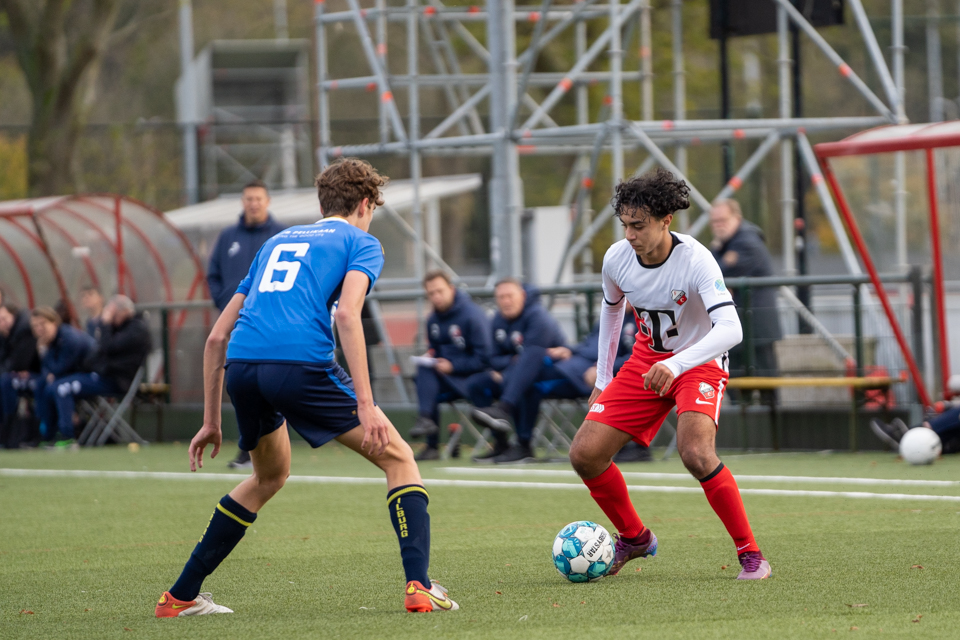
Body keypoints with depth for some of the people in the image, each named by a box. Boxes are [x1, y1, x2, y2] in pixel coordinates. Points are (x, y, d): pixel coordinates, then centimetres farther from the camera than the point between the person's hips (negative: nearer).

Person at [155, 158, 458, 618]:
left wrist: (211, 421, 32)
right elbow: (347, 314, -7)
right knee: (398, 458, 9)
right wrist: (365, 405, -12)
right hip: (301, 362, -6)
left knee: (269, 477, 30)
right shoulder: (361, 243, 15)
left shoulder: (277, 243, 32)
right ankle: (418, 587, -6)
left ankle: (180, 596, 29)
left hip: (241, 369, 6)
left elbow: (217, 336, 27)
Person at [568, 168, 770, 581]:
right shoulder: (617, 258, -10)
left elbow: (730, 329, -38)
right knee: (585, 454, -5)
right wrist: (603, 378, 15)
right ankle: (633, 538, 21)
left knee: (695, 454, -31)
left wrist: (676, 365, -51)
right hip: (646, 361, 6)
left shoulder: (694, 260, -27)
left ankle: (750, 555, -15)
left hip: (699, 362, -6)